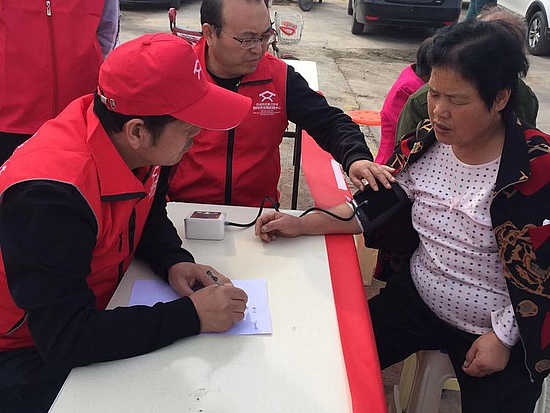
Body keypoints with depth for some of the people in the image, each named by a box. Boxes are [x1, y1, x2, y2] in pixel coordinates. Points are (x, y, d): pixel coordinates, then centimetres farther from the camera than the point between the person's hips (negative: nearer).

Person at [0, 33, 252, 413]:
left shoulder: (139, 147, -13)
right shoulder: (51, 196, -35)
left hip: (91, 310, 7)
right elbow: (66, 339, -34)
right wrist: (191, 315, -32)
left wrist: (173, 262, -13)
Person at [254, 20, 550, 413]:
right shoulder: (425, 142, -8)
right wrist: (300, 224, -5)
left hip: (501, 331, -4)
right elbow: (375, 205, 1)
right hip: (417, 298, 4)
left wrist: (503, 337, -15)